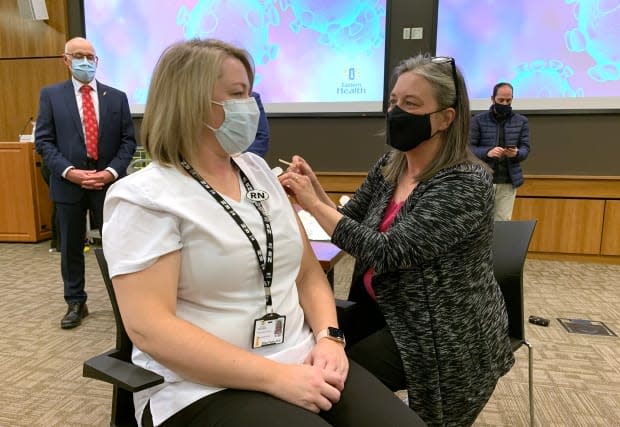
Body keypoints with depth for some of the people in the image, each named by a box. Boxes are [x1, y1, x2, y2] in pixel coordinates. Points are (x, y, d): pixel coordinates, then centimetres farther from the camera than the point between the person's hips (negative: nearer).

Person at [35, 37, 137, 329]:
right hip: (68, 184, 1)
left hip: (108, 182, 0)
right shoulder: (51, 95, 5)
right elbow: (43, 140, 1)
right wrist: (68, 171, -13)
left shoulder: (117, 97, 7)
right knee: (71, 248, 11)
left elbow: (128, 140, 3)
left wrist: (112, 171, -11)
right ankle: (75, 302, 27)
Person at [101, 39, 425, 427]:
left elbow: (309, 273, 10)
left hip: (300, 364, 5)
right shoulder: (144, 198, -10)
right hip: (203, 388, -4)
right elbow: (149, 327, -17)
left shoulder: (258, 171, 8)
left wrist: (329, 337, -7)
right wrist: (276, 376, -20)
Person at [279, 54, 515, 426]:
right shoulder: (389, 166, 1)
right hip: (385, 310, 6)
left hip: (446, 333, -6)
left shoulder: (465, 183, -22)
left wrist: (314, 203, -25)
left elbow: (387, 252, -27)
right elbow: (349, 222, 2)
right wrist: (315, 191, -16)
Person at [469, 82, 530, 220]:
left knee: (504, 221, 6)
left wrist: (516, 153, -17)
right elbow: (469, 147, -4)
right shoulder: (478, 120, 0)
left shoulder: (521, 121, 8)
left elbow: (526, 148, 6)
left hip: (509, 181, 2)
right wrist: (488, 152, -22)